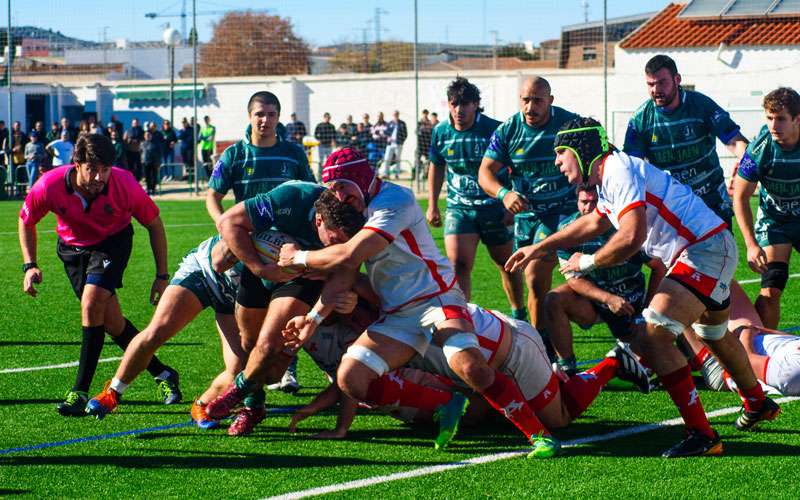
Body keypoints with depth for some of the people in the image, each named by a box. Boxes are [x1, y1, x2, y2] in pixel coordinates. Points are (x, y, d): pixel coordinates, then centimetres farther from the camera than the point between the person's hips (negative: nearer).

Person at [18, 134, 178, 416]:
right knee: (111, 321, -1)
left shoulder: (124, 184, -30)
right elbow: (26, 221, -7)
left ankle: (80, 392, -15)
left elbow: (154, 224, -13)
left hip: (113, 242, -2)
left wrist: (162, 275, -12)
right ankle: (162, 374, 17)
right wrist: (30, 265, -16)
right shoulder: (50, 185, -29)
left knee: (92, 305, -24)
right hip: (72, 248, 2)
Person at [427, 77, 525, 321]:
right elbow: (436, 167, 16)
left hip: (494, 208, -2)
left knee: (508, 264, 14)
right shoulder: (441, 132, -1)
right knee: (458, 264, -16)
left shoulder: (494, 129, -13)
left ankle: (519, 315, 34)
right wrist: (432, 206, 15)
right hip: (458, 207, 2)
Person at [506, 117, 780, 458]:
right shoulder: (607, 176, 15)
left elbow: (632, 237, -28)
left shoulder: (619, 170, -17)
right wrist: (539, 248, 40)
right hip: (714, 250, 11)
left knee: (654, 336, -21)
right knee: (714, 336, 31)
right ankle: (757, 404, 54)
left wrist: (588, 262, -12)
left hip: (705, 249, -11)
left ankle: (701, 434, -21)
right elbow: (594, 223, 35)